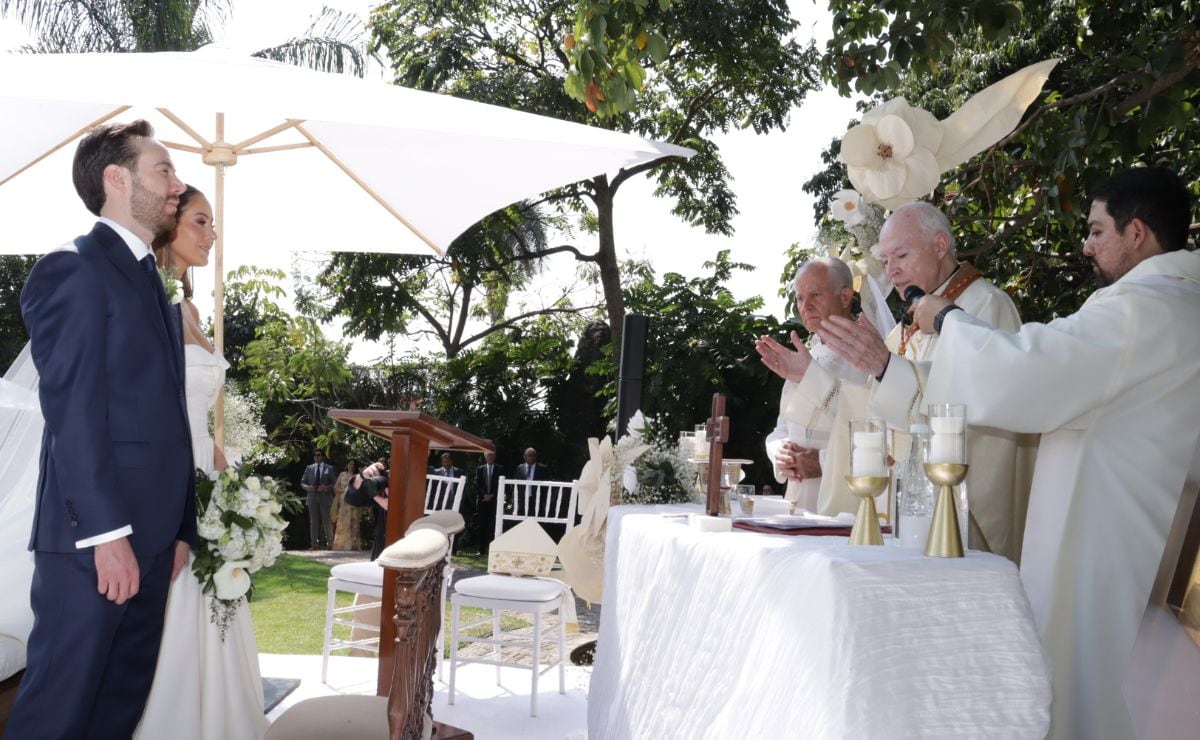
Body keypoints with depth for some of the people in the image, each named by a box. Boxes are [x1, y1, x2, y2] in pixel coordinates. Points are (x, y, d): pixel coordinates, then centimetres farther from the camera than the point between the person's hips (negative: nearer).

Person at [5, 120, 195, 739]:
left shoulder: (151, 280, 19)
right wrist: (106, 531, -19)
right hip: (94, 536, -8)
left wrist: (179, 526, 13)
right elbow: (73, 412, -16)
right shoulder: (75, 268, -8)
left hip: (149, 535, 9)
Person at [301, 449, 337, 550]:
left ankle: (330, 544, 0)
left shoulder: (329, 468, 8)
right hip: (313, 499, 2)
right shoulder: (309, 468, 14)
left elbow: (334, 484, 4)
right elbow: (302, 483, 13)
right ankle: (314, 544, 2)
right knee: (314, 522, 1)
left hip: (325, 498, -2)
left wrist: (326, 487, -16)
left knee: (327, 522, -4)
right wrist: (308, 487, -9)